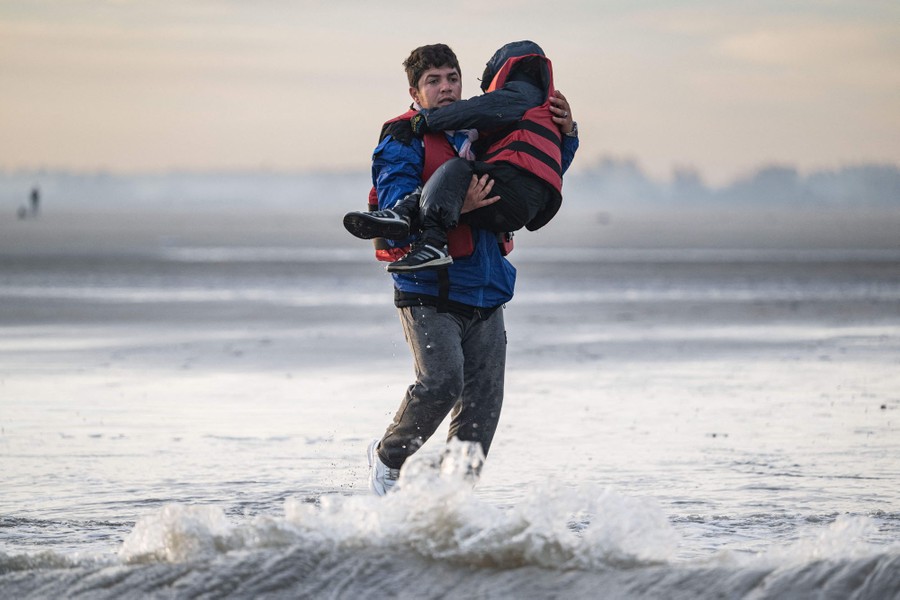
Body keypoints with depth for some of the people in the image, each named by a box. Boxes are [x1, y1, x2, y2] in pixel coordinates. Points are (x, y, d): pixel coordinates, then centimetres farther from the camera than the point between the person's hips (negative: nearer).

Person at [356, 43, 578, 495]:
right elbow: (398, 211, -16)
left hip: (485, 294, 6)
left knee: (484, 398, 2)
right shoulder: (402, 143, -3)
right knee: (442, 381, -22)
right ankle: (388, 459, 2)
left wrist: (563, 131, 5)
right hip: (428, 292, -6)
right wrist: (456, 206, -30)